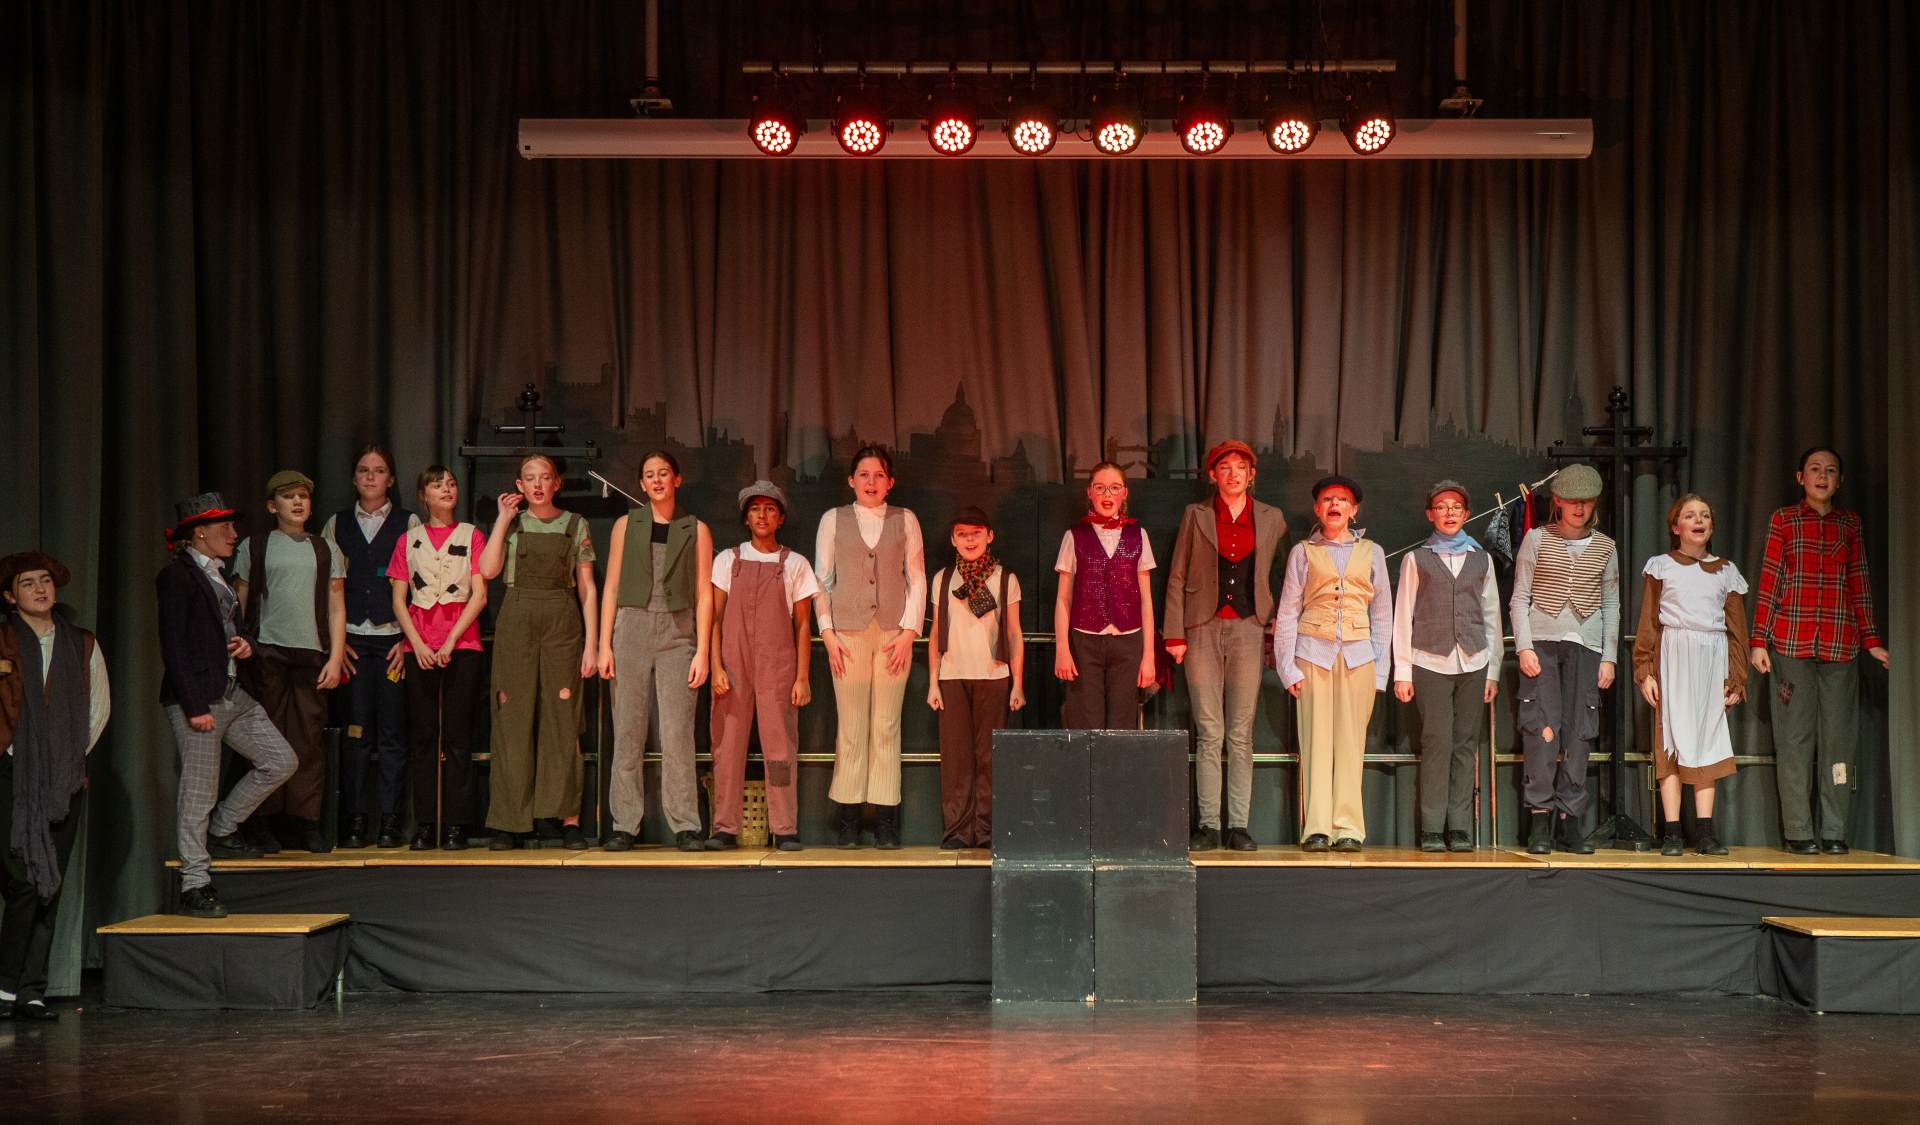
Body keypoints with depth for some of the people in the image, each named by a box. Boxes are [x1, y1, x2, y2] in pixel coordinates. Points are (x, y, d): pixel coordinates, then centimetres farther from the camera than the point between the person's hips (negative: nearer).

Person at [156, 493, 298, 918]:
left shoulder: (217, 575, 16)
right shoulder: (177, 575, -10)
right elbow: (173, 645, -15)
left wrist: (244, 644, 3)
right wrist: (195, 707, -19)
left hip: (231, 692, 9)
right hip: (196, 696, -9)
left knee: (282, 761, 8)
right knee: (199, 794, -4)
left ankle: (221, 831, 22)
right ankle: (195, 888, 4)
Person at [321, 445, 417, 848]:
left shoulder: (408, 523, 6)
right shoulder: (337, 525, 12)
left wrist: (409, 640, -6)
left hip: (394, 638, -1)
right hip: (351, 639, 1)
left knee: (392, 732, -2)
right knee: (356, 732, -2)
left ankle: (390, 822, 3)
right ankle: (355, 822, 3)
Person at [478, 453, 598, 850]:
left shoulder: (576, 526, 9)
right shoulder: (510, 524, 11)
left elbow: (587, 589, 7)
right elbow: (488, 570, -6)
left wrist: (591, 643, 0)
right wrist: (504, 519, -2)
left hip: (562, 624, -1)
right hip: (516, 623, 1)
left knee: (562, 720, -5)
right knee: (513, 720, -1)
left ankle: (567, 818, -3)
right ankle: (509, 821, 2)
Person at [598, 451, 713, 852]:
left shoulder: (696, 530, 9)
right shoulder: (626, 525, 12)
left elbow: (704, 595, 6)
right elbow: (611, 588, 10)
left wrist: (702, 652, -3)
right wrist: (604, 645, 1)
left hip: (678, 633, -1)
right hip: (631, 628, 1)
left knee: (677, 735, -8)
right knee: (628, 732, -1)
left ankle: (685, 826, -3)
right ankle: (625, 825, 3)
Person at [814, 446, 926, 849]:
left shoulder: (905, 521, 10)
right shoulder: (834, 520, 10)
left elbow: (917, 579, 7)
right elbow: (821, 579, 8)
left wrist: (908, 631, -3)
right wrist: (827, 632, -1)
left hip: (893, 633, 0)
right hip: (848, 631, 0)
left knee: (887, 727, -2)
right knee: (851, 727, -4)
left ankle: (886, 820, 1)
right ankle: (847, 818, 0)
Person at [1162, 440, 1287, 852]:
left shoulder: (1272, 519, 10)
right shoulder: (1195, 515, 7)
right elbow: (1177, 577, 6)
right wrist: (1174, 634, -1)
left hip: (1248, 629, 1)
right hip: (1203, 629, -1)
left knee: (1241, 734, 0)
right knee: (1209, 733, -3)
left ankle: (1239, 826, 4)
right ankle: (1208, 825, 1)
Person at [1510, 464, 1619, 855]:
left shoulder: (1605, 548, 12)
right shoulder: (1537, 539, 6)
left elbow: (1611, 606, 14)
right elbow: (1519, 598, 4)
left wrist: (1609, 657, 7)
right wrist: (1524, 646, -6)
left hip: (1585, 645, 2)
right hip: (1542, 641, -2)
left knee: (1578, 734, -1)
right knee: (1543, 729, -11)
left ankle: (1569, 821, 5)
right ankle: (1539, 820, -6)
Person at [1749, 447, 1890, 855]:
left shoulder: (1850, 523, 13)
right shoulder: (1783, 520, 7)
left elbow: (1860, 584, 14)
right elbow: (1768, 582, 4)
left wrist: (1871, 640, 10)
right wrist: (1759, 640, -2)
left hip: (1840, 644, 2)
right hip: (1792, 642, -2)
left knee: (1838, 737, 1)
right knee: (1795, 737, -2)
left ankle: (1834, 832, 5)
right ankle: (1799, 832, 1)